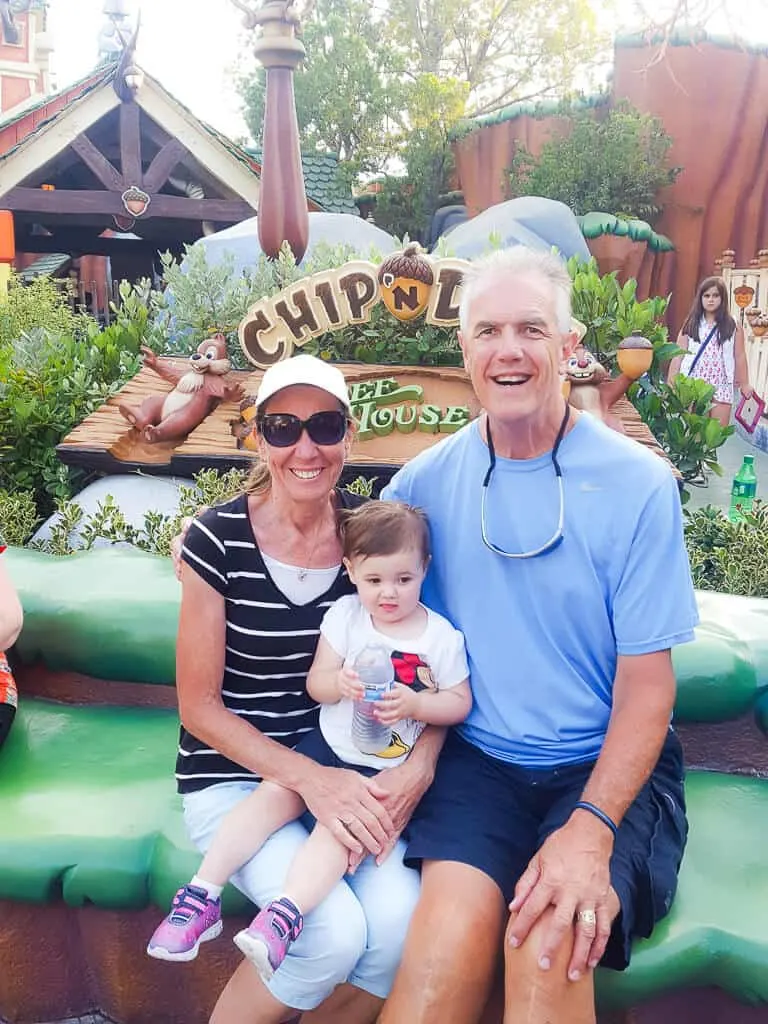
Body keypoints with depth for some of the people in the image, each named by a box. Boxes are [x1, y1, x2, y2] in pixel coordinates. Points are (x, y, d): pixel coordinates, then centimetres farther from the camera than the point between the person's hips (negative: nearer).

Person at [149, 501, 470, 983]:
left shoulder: (442, 636, -5)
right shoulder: (345, 616, -1)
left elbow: (460, 703, 0)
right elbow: (315, 684, 0)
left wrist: (413, 703, -19)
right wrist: (338, 682, -24)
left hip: (386, 770, -3)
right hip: (327, 746, 3)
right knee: (270, 795, -15)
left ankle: (284, 917, -34)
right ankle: (203, 896, -12)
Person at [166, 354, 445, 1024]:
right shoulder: (220, 539, -12)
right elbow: (200, 705, -8)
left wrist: (417, 769, -16)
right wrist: (306, 778, -19)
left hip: (345, 771, 3)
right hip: (234, 773, -2)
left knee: (400, 923, -22)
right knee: (335, 932, -23)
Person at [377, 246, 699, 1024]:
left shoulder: (637, 483, -8)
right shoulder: (427, 480, -1)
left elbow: (646, 684, -7)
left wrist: (592, 828, -19)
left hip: (607, 768, -1)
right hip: (476, 759, 2)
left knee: (551, 942, -27)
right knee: (453, 926, -25)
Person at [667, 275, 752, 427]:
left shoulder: (733, 326, 7)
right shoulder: (691, 324, 8)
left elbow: (740, 356, 9)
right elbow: (678, 355, 6)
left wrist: (744, 384, 10)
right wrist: (670, 381, 0)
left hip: (721, 386, 0)